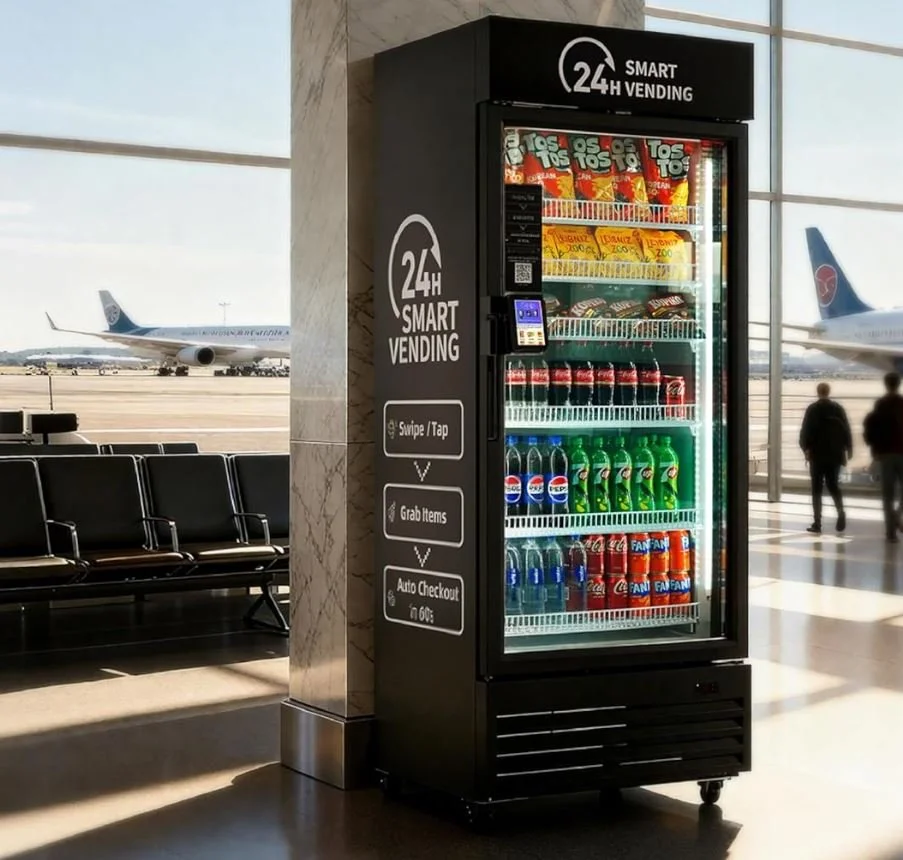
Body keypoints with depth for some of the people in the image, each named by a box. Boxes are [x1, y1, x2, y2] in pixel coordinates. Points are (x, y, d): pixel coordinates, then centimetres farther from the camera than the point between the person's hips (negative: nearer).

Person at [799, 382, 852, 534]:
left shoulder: (812, 409, -5)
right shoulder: (838, 408, 3)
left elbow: (805, 430, -10)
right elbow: (846, 430, 3)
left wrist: (805, 447, -2)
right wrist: (848, 448, 10)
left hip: (817, 454, -3)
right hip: (834, 453, 3)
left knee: (817, 488, 2)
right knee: (833, 485, 14)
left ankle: (817, 523, -3)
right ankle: (840, 512, -10)